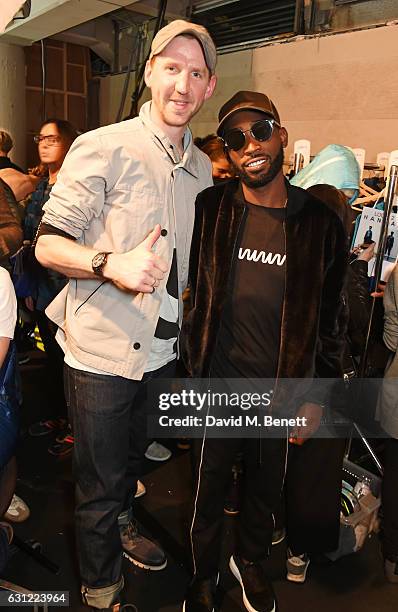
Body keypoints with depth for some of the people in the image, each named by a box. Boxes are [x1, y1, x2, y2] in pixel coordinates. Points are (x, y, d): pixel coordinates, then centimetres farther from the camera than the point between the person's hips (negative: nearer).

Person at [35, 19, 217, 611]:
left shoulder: (201, 167, 8)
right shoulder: (103, 148, -12)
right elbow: (47, 244, -14)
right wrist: (112, 263, -31)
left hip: (162, 348, 6)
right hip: (102, 349, -6)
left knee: (131, 459, 28)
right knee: (101, 483, 11)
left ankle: (122, 524, 58)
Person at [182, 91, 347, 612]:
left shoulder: (320, 222, -5)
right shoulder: (210, 209, -7)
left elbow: (329, 318, 0)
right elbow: (189, 290, 2)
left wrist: (316, 398, 0)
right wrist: (191, 368, 0)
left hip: (283, 392, 1)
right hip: (218, 385, 0)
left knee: (266, 486, 22)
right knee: (209, 488, 17)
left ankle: (250, 559, 51)